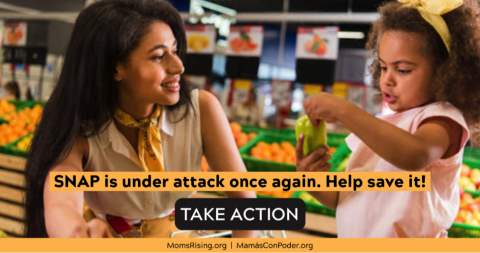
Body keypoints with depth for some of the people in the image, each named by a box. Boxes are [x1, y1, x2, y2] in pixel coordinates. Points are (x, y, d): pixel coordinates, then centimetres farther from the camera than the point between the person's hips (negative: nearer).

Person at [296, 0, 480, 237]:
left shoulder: (443, 119, -8)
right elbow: (344, 199, 12)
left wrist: (343, 110, -30)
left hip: (405, 242, -5)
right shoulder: (377, 127, 13)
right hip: (350, 237, 5)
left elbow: (415, 156, -31)